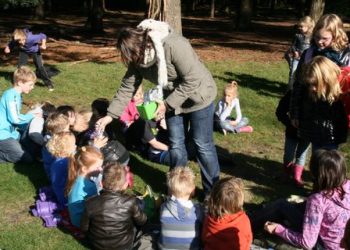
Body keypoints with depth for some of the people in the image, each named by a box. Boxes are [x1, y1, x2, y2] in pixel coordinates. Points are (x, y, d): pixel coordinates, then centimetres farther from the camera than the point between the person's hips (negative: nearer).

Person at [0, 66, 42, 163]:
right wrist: (32, 116, -7)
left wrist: (30, 114, 6)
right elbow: (14, 118, -20)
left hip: (11, 132, 10)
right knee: (27, 158, -16)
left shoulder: (16, 95, 13)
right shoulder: (11, 95, -17)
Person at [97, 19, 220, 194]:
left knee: (202, 145, 0)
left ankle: (212, 192, 14)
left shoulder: (174, 46, -34)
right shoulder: (138, 59, -12)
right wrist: (110, 115, -9)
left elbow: (192, 81, -29)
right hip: (171, 100, 6)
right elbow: (127, 88, -4)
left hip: (197, 96, -6)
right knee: (176, 144, 10)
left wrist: (167, 104, -25)